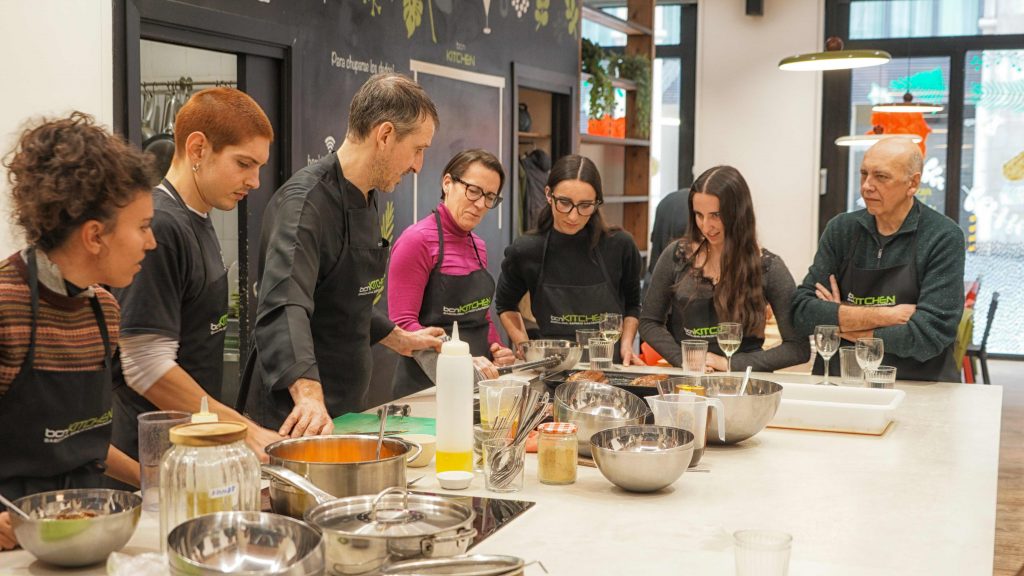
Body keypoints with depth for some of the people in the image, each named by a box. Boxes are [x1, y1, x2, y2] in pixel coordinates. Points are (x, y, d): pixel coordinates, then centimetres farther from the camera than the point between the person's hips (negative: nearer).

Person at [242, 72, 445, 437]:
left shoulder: (365, 201, 11)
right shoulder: (307, 201, -21)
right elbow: (284, 305, -37)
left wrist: (400, 339, 31)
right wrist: (309, 394, -50)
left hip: (347, 407, 9)